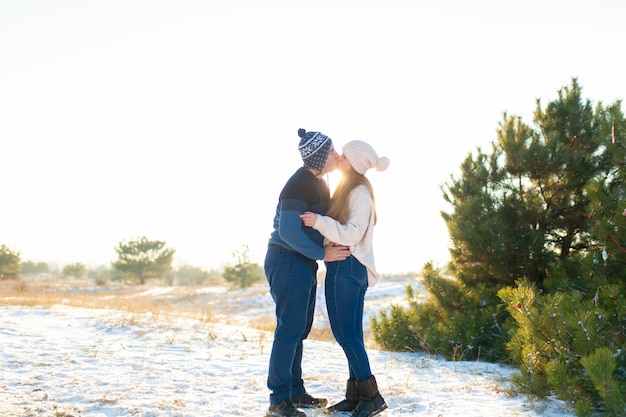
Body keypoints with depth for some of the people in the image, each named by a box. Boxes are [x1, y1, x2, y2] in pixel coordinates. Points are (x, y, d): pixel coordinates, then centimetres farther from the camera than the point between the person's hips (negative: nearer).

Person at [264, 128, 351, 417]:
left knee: (300, 328, 14)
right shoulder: (299, 185, -19)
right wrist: (322, 254, -19)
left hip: (304, 263, 10)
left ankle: (295, 391, 24)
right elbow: (288, 231, -24)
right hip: (287, 261, -10)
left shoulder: (318, 182, 12)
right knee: (290, 328, -8)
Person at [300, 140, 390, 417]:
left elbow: (353, 234, -19)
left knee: (344, 332, -7)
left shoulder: (358, 192, -11)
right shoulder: (350, 190, 17)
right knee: (352, 334, 10)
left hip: (345, 266, -10)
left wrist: (319, 222, -23)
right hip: (354, 268, 10)